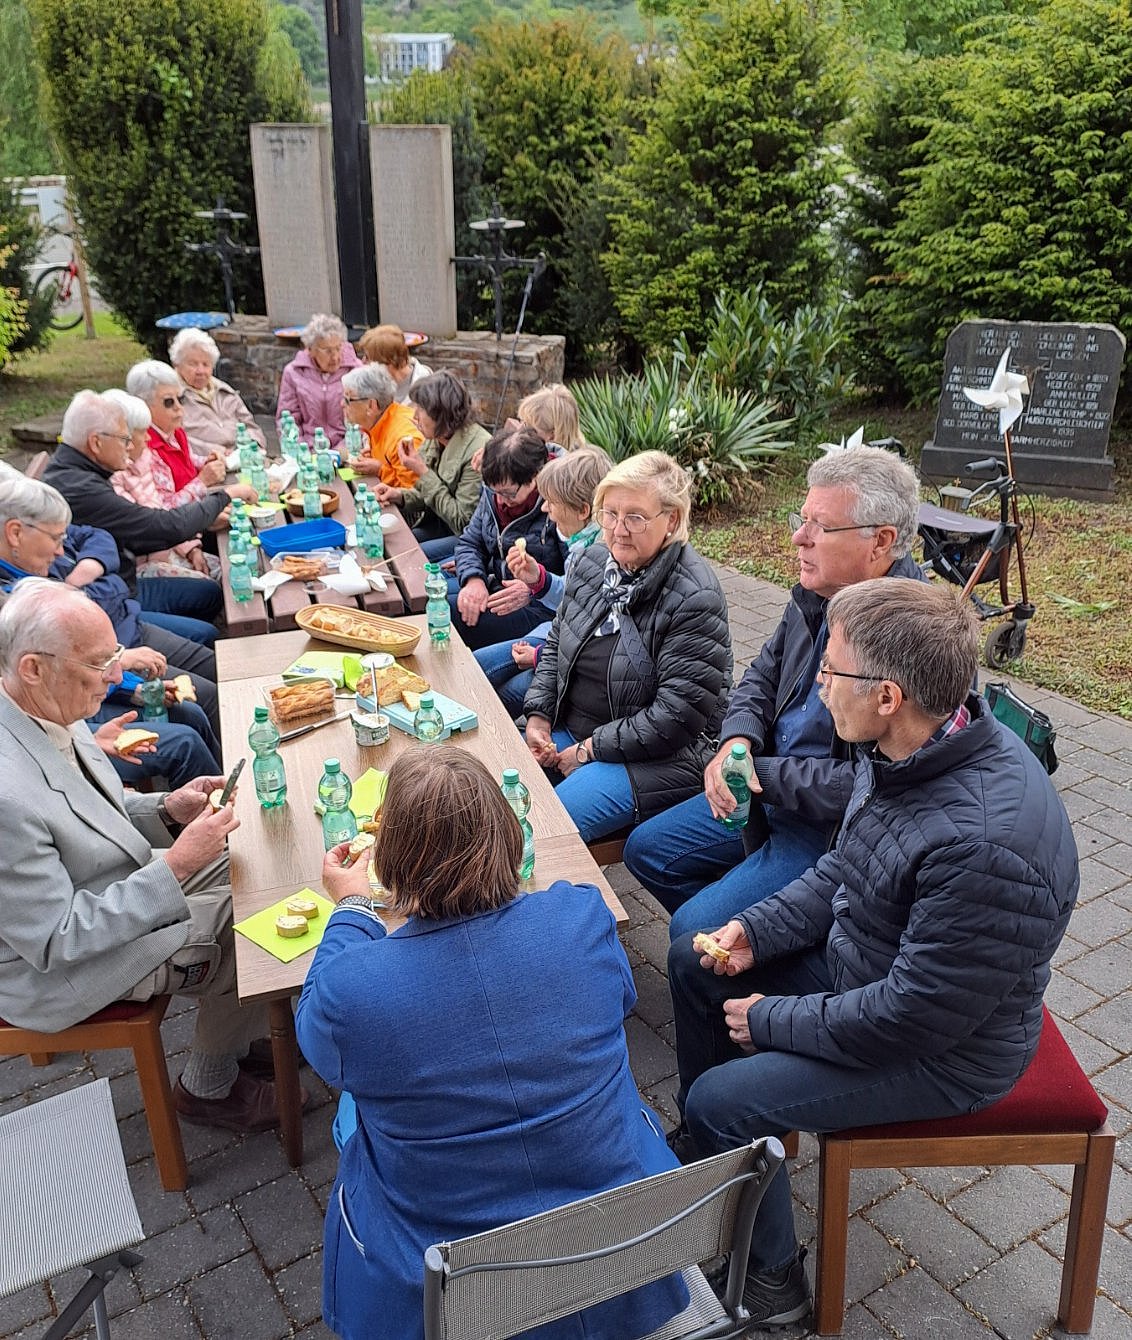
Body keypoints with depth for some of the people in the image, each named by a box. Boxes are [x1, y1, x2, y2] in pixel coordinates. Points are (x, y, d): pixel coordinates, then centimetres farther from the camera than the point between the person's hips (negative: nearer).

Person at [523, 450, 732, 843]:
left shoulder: (695, 599, -19)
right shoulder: (591, 562, 4)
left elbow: (677, 715, -21)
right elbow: (556, 646, 16)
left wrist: (591, 750, -17)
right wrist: (538, 716, 2)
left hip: (657, 758, -7)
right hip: (568, 732, 7)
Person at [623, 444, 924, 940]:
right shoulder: (817, 594, 0)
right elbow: (762, 676, 13)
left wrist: (763, 775, -19)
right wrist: (736, 742, -7)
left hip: (836, 830, -9)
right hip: (768, 791, 9)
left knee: (694, 930, -16)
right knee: (646, 849, 14)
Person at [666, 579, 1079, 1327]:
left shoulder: (987, 844, -38)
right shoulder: (909, 748, -10)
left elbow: (913, 1017, -29)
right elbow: (844, 870, 7)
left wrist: (772, 1020, -17)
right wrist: (759, 931, -4)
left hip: (946, 1049, -9)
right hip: (864, 964, 9)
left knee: (720, 1100, -14)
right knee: (694, 963, 11)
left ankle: (770, 1280, 15)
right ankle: (704, 1149, 33)